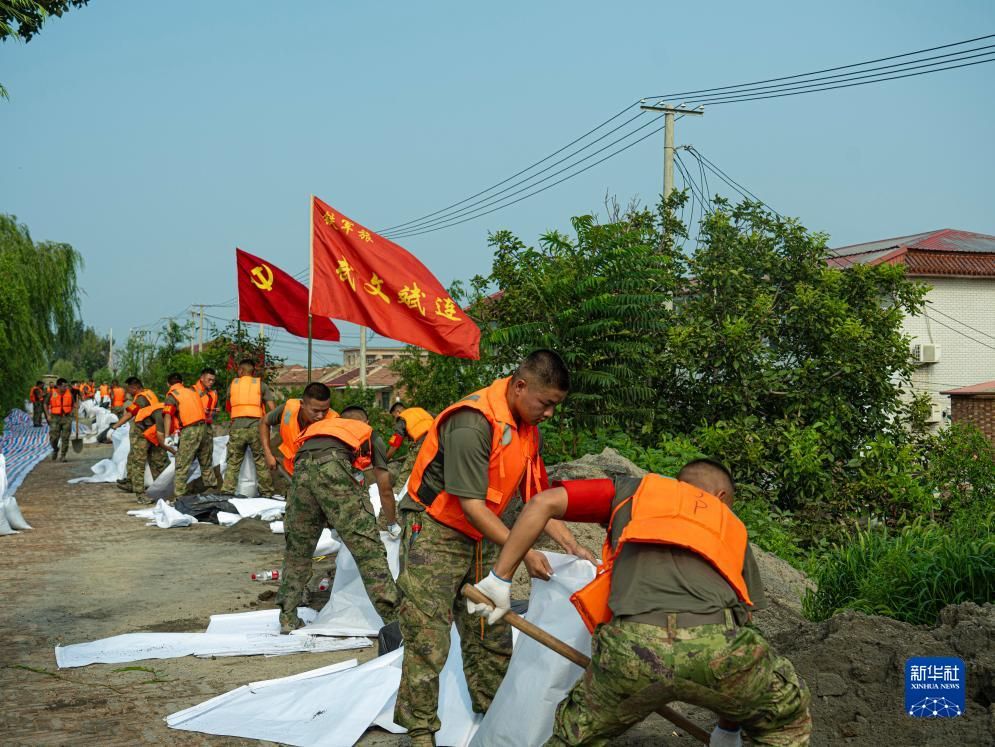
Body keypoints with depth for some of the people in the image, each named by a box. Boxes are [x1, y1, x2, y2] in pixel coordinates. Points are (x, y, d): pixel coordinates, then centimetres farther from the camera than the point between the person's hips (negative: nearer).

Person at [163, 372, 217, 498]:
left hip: (190, 431, -6)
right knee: (206, 464, 18)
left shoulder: (171, 396, 1)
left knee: (182, 465, -2)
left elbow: (167, 416, -13)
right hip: (204, 427, 6)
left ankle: (179, 495, -4)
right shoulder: (192, 391, 20)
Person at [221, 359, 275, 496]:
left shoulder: (232, 384, 12)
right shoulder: (260, 384, 6)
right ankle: (266, 493, 7)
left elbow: (229, 406, 18)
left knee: (233, 463, 7)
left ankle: (227, 491, 3)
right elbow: (272, 408, 0)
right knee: (261, 462, 5)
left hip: (237, 427, 1)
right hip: (256, 427, -1)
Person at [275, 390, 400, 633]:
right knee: (368, 549, -2)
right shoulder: (370, 435, 33)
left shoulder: (319, 427, 42)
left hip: (302, 468, 4)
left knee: (297, 551, 19)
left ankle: (288, 619, 26)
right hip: (334, 467, -4)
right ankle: (394, 618, -4)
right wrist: (394, 525, 49)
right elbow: (385, 489, 32)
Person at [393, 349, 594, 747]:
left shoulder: (525, 425, 3)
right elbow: (470, 503, -24)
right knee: (428, 643, -5)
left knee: (492, 637, 11)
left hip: (479, 541, 8)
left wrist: (571, 544, 0)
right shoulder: (473, 423, -25)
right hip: (435, 535, -8)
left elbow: (535, 492, 9)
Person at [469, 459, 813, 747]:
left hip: (631, 646, 0)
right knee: (789, 719, 31)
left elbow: (544, 502, 21)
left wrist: (499, 578, 28)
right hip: (713, 645, 1)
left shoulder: (636, 490, 34)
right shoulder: (733, 528, 37)